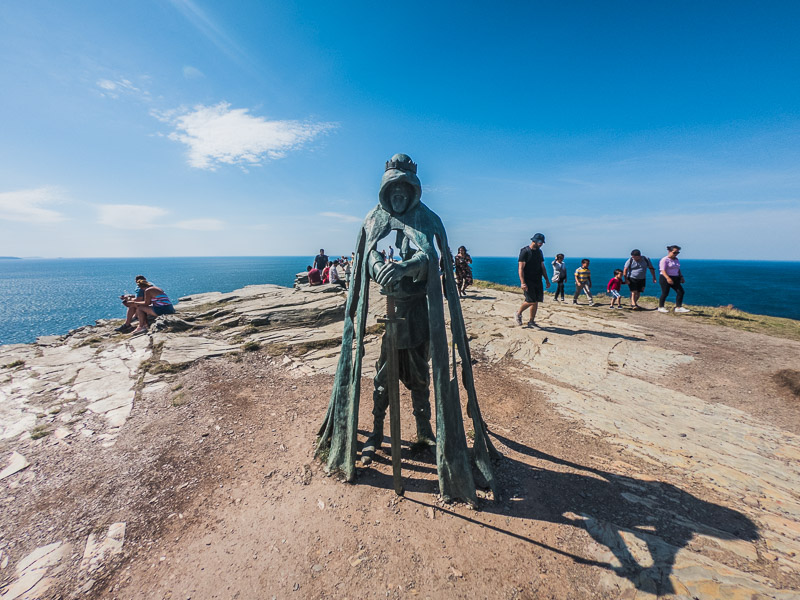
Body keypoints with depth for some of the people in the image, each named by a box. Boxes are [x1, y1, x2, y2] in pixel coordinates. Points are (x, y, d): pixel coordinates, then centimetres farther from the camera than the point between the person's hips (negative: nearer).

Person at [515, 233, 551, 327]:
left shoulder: (539, 252, 15)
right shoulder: (525, 251, -8)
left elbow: (542, 267, 21)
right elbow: (521, 268, -13)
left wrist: (547, 280, 16)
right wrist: (522, 283, -21)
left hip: (538, 281, 7)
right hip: (528, 280, -7)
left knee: (536, 301, 4)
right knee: (530, 300, -13)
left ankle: (531, 321, 14)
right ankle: (518, 314, 11)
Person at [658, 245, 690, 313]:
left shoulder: (676, 260, 15)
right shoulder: (665, 260, -10)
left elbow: (678, 270, 23)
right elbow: (663, 270, -18)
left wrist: (681, 277, 11)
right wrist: (668, 278, -30)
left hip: (675, 279, 8)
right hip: (665, 278, -8)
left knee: (680, 292, -2)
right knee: (665, 293, -4)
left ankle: (678, 307, 2)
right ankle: (660, 307, 10)